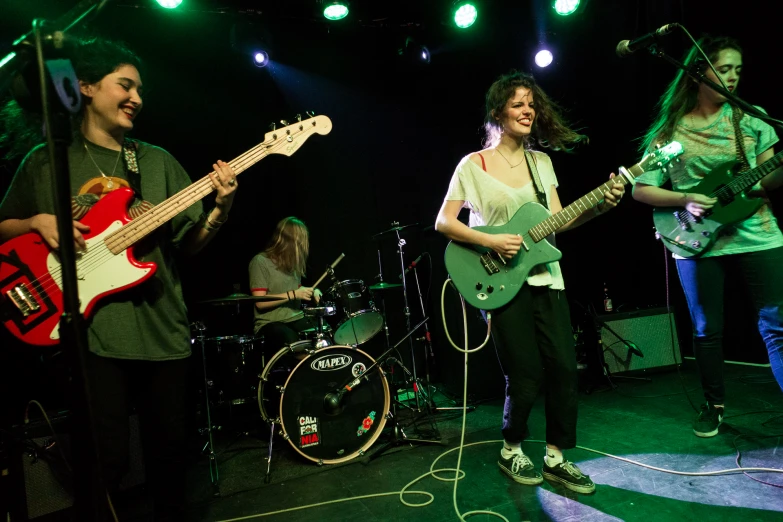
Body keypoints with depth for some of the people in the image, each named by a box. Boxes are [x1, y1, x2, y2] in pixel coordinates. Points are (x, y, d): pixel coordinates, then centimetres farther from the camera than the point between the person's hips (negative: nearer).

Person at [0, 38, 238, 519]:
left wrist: (221, 209, -11)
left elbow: (189, 243, 7)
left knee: (168, 451, 12)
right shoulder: (47, 161, 5)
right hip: (91, 333, -2)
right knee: (108, 461, -1)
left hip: (163, 330, 3)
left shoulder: (158, 161, 10)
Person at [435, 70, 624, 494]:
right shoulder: (473, 165, -2)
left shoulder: (541, 161, 13)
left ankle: (556, 457, 20)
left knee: (564, 368, 2)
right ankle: (511, 451, 23)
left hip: (545, 278, 5)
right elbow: (443, 222, -5)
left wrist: (599, 206, -8)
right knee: (525, 377, -4)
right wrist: (490, 242, -17)